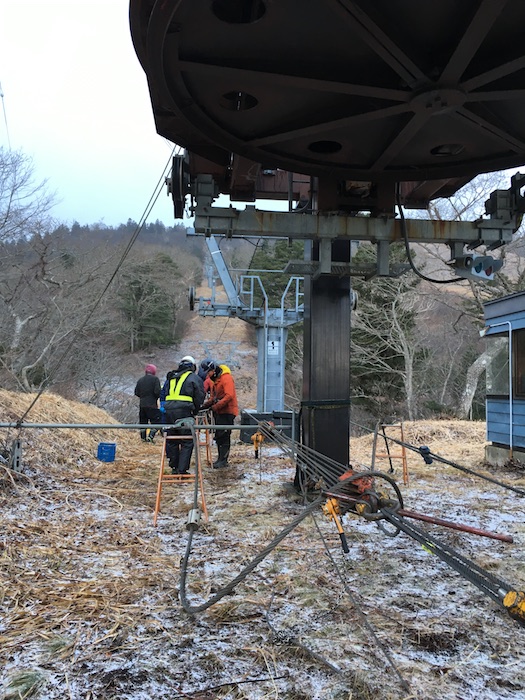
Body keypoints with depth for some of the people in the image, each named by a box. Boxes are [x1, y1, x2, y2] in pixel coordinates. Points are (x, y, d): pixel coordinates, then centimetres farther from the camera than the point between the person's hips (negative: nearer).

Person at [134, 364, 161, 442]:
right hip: (152, 404, -6)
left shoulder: (140, 380, 11)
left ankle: (143, 437, 19)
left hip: (142, 404, 6)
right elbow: (157, 391, -15)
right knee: (157, 421, -1)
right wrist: (157, 398, 5)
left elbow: (136, 392, 10)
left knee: (143, 421, 15)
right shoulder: (155, 379, -6)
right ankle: (150, 436, -13)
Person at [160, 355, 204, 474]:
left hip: (168, 411, 5)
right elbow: (200, 397, 3)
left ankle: (174, 467, 21)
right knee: (187, 442, 0)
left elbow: (162, 395, 24)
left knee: (171, 441, 15)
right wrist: (194, 411, 15)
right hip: (184, 411, -5)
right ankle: (182, 469, -4)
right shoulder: (194, 378, 6)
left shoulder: (170, 378, 23)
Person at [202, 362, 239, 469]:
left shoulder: (226, 378, -14)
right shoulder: (214, 380, 16)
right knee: (219, 436, 12)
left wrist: (216, 406, -23)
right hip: (219, 412, 10)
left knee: (224, 436, -8)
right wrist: (206, 404, 3)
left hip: (227, 412, -10)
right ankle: (221, 459, 20)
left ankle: (223, 460, -4)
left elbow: (229, 396, -24)